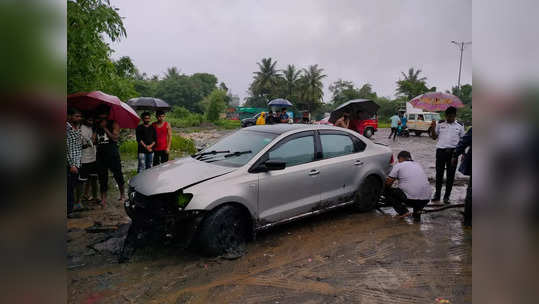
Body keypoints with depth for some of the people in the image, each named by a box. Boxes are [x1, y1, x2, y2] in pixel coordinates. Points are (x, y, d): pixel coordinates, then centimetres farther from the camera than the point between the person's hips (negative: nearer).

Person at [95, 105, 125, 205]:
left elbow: (115, 137, -11)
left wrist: (105, 128, -10)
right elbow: (95, 140, 15)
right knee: (102, 176, 5)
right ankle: (103, 198, 11)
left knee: (118, 174, 0)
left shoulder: (114, 124, 3)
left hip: (112, 153, -4)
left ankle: (122, 195, 16)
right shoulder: (97, 125, 16)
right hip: (100, 154, 4)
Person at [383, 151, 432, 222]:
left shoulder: (398, 165, 5)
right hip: (426, 200, 6)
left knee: (386, 192, 13)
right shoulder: (418, 165, 23)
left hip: (410, 199, -6)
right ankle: (417, 211, 14)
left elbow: (388, 182, 6)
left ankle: (403, 211, 0)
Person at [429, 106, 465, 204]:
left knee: (450, 175, 5)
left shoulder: (459, 127, 6)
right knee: (439, 174, 5)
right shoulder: (440, 125, 6)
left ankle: (447, 196, 14)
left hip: (453, 152, 0)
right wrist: (433, 128, -7)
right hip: (441, 151, 0)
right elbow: (434, 137, 9)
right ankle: (437, 194, 16)